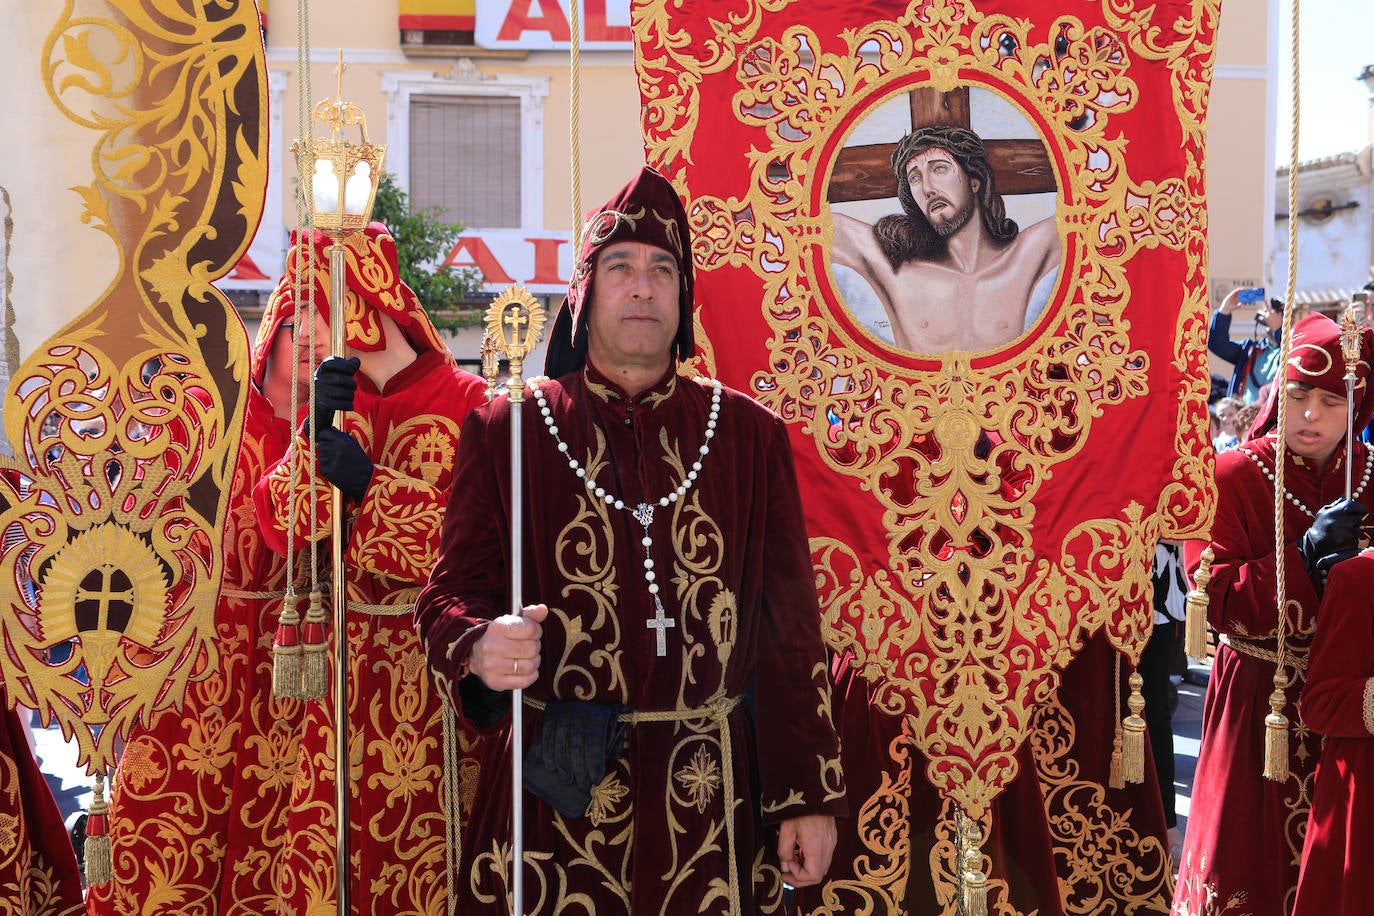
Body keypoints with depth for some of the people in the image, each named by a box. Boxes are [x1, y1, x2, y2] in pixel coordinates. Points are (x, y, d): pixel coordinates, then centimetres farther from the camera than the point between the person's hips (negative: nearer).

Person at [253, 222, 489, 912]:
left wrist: (369, 486, -17)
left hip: (429, 665, -4)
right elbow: (280, 526, 2)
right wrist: (315, 434, -13)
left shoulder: (467, 401, -7)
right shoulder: (333, 400, 11)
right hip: (342, 662, 5)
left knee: (421, 835, 1)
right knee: (323, 837, 5)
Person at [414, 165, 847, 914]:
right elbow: (451, 593, 1)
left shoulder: (750, 436, 5)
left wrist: (808, 797, 2)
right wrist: (481, 647, -23)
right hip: (555, 793, -1)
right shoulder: (506, 431, 2)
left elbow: (791, 627, 5)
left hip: (712, 801, 1)